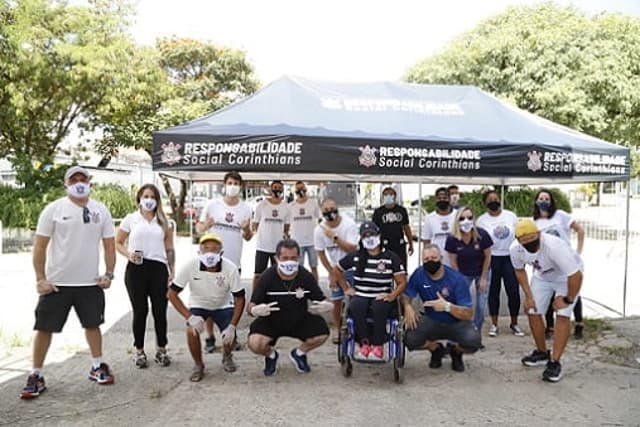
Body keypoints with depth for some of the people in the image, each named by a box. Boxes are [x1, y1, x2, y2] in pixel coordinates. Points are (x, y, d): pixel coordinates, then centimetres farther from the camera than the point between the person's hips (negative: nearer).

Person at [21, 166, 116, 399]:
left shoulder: (101, 210, 3)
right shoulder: (54, 209, -5)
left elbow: (109, 244, 6)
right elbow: (39, 246, -5)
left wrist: (109, 274, -1)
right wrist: (40, 279, -9)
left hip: (91, 282, 3)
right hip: (57, 282, -2)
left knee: (92, 324, 14)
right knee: (44, 327, 3)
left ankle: (97, 367, 29)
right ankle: (36, 375, 15)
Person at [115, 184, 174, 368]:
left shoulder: (163, 221, 12)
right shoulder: (130, 219, 6)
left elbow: (169, 249, 12)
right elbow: (117, 243, 9)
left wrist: (172, 270, 4)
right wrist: (128, 254, -10)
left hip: (158, 268, 1)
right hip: (136, 268, -1)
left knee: (160, 310, 2)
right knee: (140, 310, 5)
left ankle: (161, 350, 17)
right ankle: (139, 351, 19)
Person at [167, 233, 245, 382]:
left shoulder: (230, 268, -27)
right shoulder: (190, 267, -26)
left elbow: (239, 298, -18)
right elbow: (172, 293, -18)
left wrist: (232, 326, -26)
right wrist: (189, 316, -28)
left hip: (222, 306, 0)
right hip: (198, 305, 0)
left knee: (230, 337, -19)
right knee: (192, 331, -27)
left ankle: (227, 357, 19)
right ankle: (198, 365, 3)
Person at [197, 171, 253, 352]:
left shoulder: (246, 209, 1)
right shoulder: (212, 205, -4)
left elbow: (248, 238, 7)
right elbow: (198, 228, 1)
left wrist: (247, 230, -16)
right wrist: (205, 226, -22)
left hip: (234, 262, 2)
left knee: (232, 300, 13)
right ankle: (210, 337, 19)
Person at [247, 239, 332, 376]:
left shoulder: (306, 276, -14)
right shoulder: (267, 277, -18)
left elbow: (321, 300, -5)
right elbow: (251, 306, -16)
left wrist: (324, 305, -31)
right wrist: (254, 310, -41)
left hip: (300, 320, 2)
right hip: (271, 322, -1)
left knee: (322, 334, -22)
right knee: (254, 344, -28)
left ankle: (299, 353, 13)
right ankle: (271, 355, 12)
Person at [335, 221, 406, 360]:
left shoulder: (391, 257, 2)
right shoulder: (355, 256, 7)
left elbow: (402, 282, 1)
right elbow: (337, 270, 21)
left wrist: (392, 296, -15)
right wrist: (346, 288, 13)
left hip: (382, 298, -1)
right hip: (360, 297, 2)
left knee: (379, 306, -37)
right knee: (356, 305, -34)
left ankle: (378, 346, -20)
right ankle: (364, 343, -20)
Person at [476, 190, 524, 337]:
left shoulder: (511, 216, 3)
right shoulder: (481, 220, -2)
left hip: (510, 258, 1)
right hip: (492, 258, -1)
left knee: (514, 291, 0)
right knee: (494, 291, 7)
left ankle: (514, 323, 17)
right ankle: (494, 324, 18)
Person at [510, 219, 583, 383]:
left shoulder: (554, 246, -42)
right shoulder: (515, 249, -24)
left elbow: (576, 276, -36)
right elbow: (520, 270, -1)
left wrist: (567, 300, -23)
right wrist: (528, 296, -3)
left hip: (567, 276, -5)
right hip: (542, 276, 5)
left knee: (562, 316, -15)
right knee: (532, 312, 4)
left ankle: (555, 362, -6)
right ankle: (542, 353, 24)